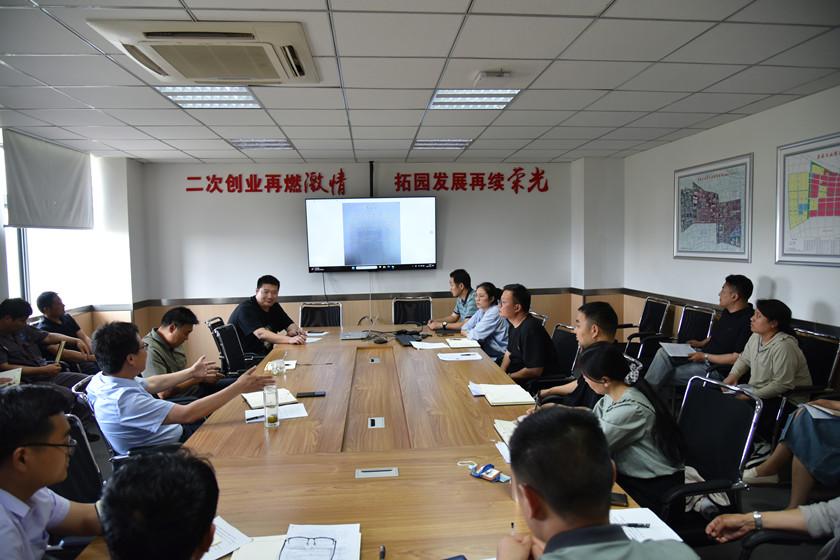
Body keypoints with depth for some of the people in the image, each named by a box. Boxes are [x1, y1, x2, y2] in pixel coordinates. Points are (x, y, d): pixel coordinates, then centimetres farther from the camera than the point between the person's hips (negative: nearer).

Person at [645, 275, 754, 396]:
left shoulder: (747, 321, -22)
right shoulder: (727, 311, 10)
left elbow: (737, 358, -24)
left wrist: (705, 357, -18)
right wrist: (701, 343, 13)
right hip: (703, 355, 10)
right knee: (663, 352, -5)